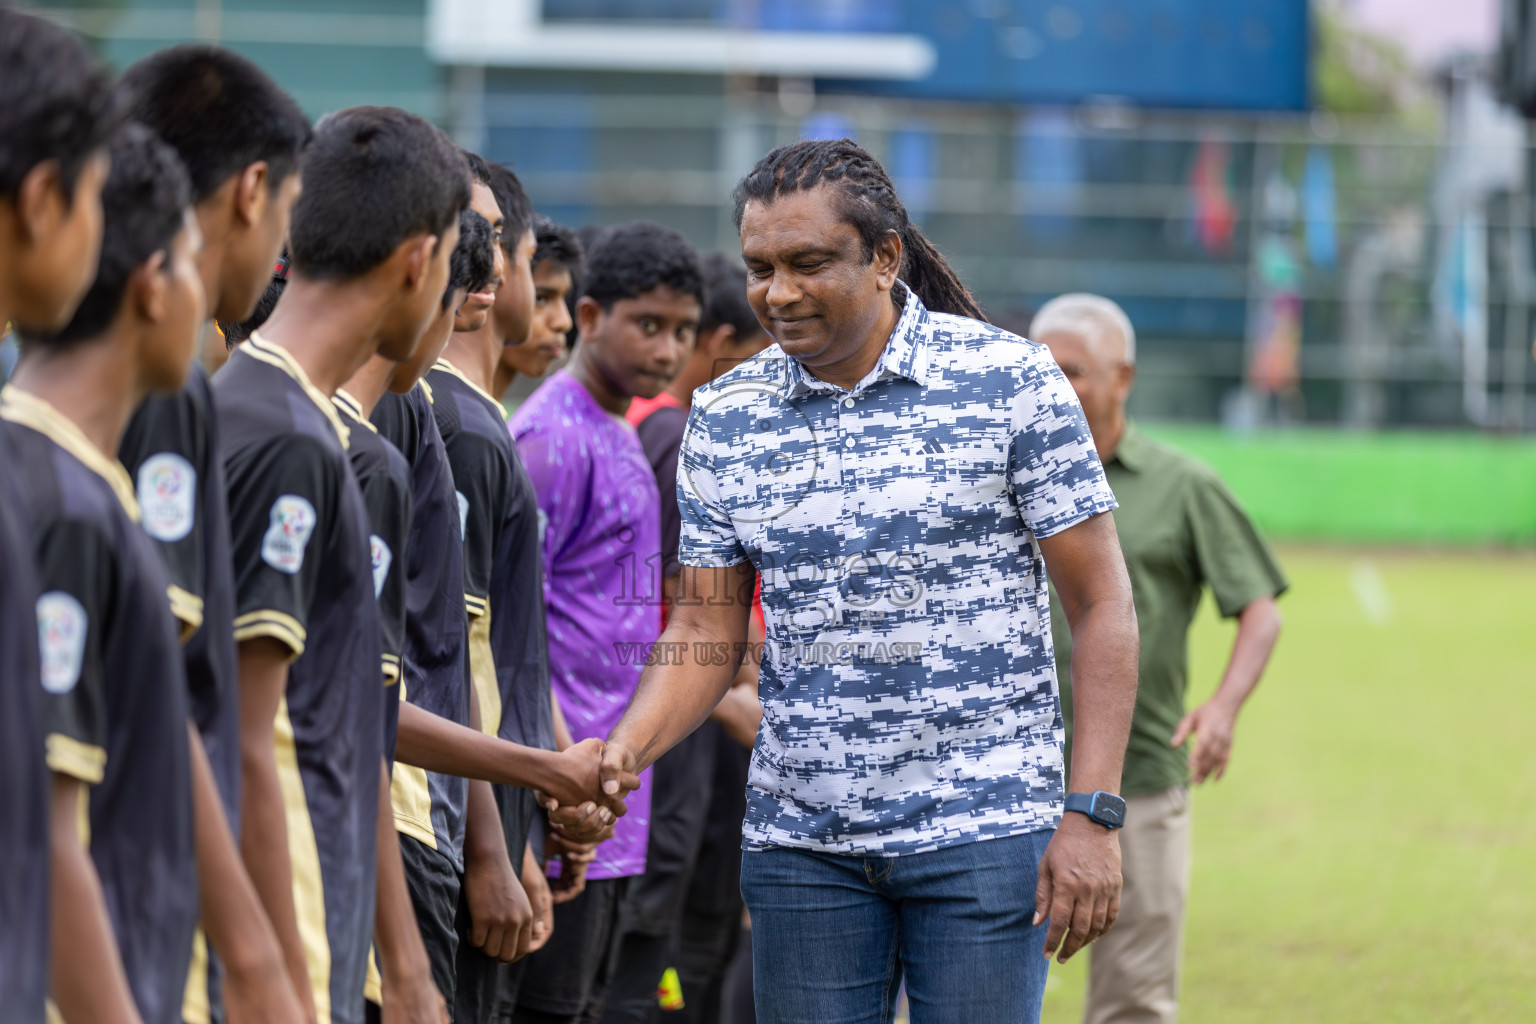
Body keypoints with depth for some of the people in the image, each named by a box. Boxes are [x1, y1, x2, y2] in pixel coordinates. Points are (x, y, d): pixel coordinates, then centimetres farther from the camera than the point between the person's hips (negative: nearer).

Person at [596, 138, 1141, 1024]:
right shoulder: (724, 418, 5)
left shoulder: (1012, 381, -6)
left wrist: (1092, 815, -12)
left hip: (986, 828, -3)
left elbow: (1102, 608, -5)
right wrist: (622, 754, -12)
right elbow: (706, 631, 8)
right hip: (799, 841, 3)